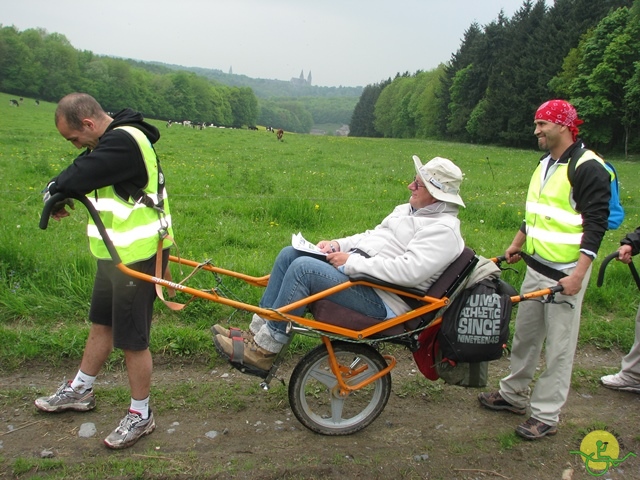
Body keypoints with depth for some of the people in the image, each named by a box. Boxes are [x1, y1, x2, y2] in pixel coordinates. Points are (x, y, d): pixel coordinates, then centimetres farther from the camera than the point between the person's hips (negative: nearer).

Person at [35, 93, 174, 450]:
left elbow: (78, 177, -28)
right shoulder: (115, 139, 11)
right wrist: (60, 194, -9)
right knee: (101, 324, 23)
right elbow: (84, 171, 11)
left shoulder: (124, 142, -22)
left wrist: (54, 192, -7)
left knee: (132, 338, 1)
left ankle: (141, 415, 18)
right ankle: (79, 392, 42)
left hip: (137, 257, -10)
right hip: (116, 253, 10)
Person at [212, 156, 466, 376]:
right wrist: (338, 244, 5)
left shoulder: (443, 230, -13)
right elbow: (371, 236, 24)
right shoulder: (408, 210, 18)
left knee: (303, 267, -26)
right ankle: (255, 333, 2)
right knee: (289, 254, 1)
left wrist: (352, 262, -20)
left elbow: (408, 271, -26)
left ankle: (262, 353, -15)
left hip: (381, 301, -10)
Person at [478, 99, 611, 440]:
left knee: (558, 347, 2)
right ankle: (513, 395, 32)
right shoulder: (546, 164, 14)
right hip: (535, 268, 9)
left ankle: (546, 415, 12)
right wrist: (518, 244, 26)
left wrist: (578, 274, -23)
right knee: (524, 336, 17)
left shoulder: (588, 168, -14)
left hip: (565, 274, -9)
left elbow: (595, 225, -18)